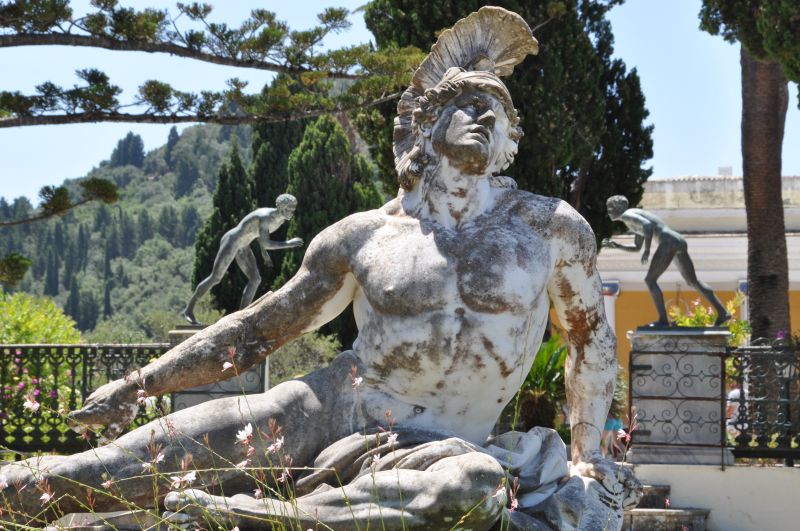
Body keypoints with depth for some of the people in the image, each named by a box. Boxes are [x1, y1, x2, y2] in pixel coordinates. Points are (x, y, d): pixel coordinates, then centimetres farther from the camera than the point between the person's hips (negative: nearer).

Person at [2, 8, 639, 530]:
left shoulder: (550, 228, 4)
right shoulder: (365, 236, 7)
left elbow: (592, 335, 19)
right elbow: (261, 326, 16)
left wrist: (587, 460, 17)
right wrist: (141, 382, 12)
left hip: (436, 446, -1)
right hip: (330, 409, 2)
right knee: (141, 457, -22)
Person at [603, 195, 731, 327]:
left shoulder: (627, 215, 0)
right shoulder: (635, 221, 31)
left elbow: (648, 225, -19)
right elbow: (637, 247, 40)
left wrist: (647, 250, -16)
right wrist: (617, 246, 28)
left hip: (668, 242, -10)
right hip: (680, 242, 10)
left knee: (650, 280, -3)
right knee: (693, 281, 18)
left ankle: (663, 319, -7)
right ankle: (722, 312, 17)